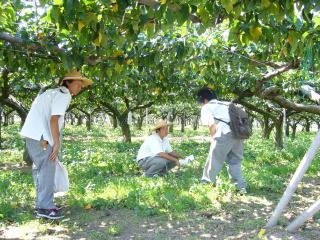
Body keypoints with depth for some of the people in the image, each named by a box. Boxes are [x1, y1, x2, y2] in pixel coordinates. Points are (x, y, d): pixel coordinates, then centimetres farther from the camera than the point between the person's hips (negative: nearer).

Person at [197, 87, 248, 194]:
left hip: (225, 134, -6)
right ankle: (241, 186, 18)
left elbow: (212, 124, -4)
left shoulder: (206, 107, 14)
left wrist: (213, 139, 8)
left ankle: (206, 184, 19)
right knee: (235, 161, 21)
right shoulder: (227, 104, 32)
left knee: (214, 160, 8)